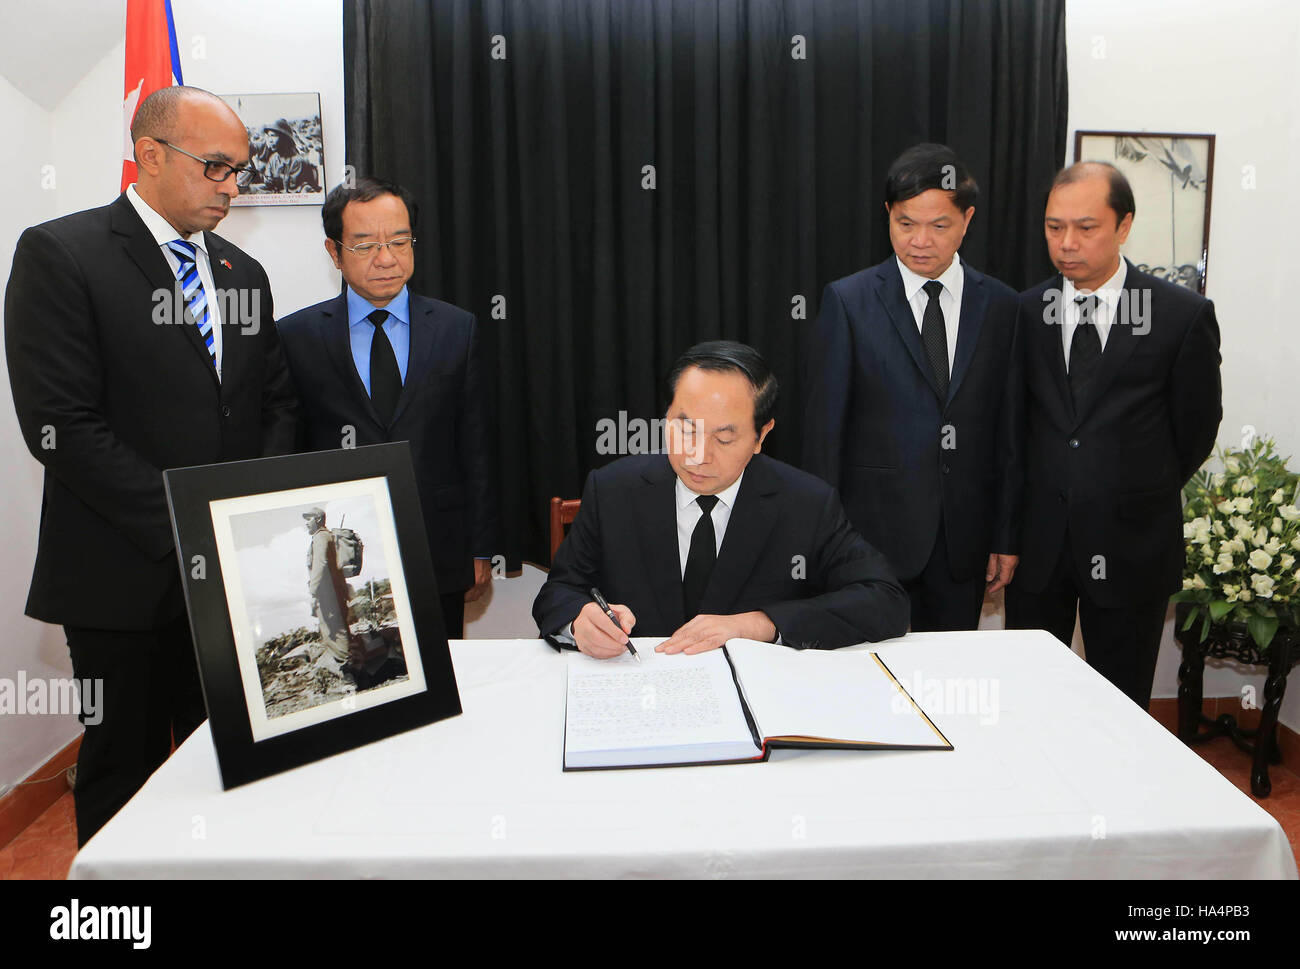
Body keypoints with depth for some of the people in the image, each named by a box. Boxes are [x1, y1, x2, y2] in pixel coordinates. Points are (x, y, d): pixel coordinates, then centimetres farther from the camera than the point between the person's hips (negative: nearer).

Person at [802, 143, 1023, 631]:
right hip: (874, 534, -2)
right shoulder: (846, 301, -2)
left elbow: (1009, 431, 8)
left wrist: (1006, 537, 7)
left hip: (964, 540, 3)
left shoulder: (1001, 306, 6)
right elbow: (823, 428, -3)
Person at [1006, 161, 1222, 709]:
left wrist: (1143, 498, 11)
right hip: (1037, 540, 2)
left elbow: (1195, 430, 4)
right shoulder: (1024, 312, 2)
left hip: (1130, 543, -2)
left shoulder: (1184, 316, -5)